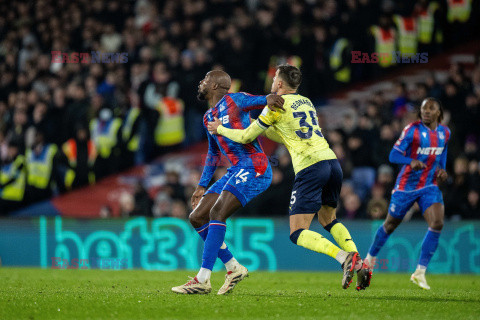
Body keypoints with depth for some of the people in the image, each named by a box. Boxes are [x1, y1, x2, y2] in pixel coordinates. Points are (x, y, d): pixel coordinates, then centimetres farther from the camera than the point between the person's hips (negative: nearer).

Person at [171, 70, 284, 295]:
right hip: (236, 171, 9)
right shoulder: (208, 118, 23)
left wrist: (269, 98, -36)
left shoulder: (233, 101, -2)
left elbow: (261, 100, -12)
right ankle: (233, 268, 8)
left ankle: (203, 280, -28)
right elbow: (214, 153, 31)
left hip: (253, 167, -9)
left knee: (217, 213, -23)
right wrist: (202, 186, 27)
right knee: (197, 218, 4)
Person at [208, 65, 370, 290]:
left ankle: (344, 257, -26)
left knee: (298, 233, -5)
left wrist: (220, 129, 22)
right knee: (328, 219, 25)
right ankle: (358, 262, 5)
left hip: (310, 168, -7)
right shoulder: (306, 102, 22)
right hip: (331, 161, 7)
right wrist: (264, 129, 37)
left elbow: (246, 137, 7)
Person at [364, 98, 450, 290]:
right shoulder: (413, 130, -13)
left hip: (429, 186, 3)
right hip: (406, 185, -3)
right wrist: (412, 161, -38)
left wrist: (441, 170, 3)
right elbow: (394, 155, -19)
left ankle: (420, 273, -13)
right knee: (390, 225, 11)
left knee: (437, 223, -19)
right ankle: (370, 258, 39)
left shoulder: (444, 133, 4)